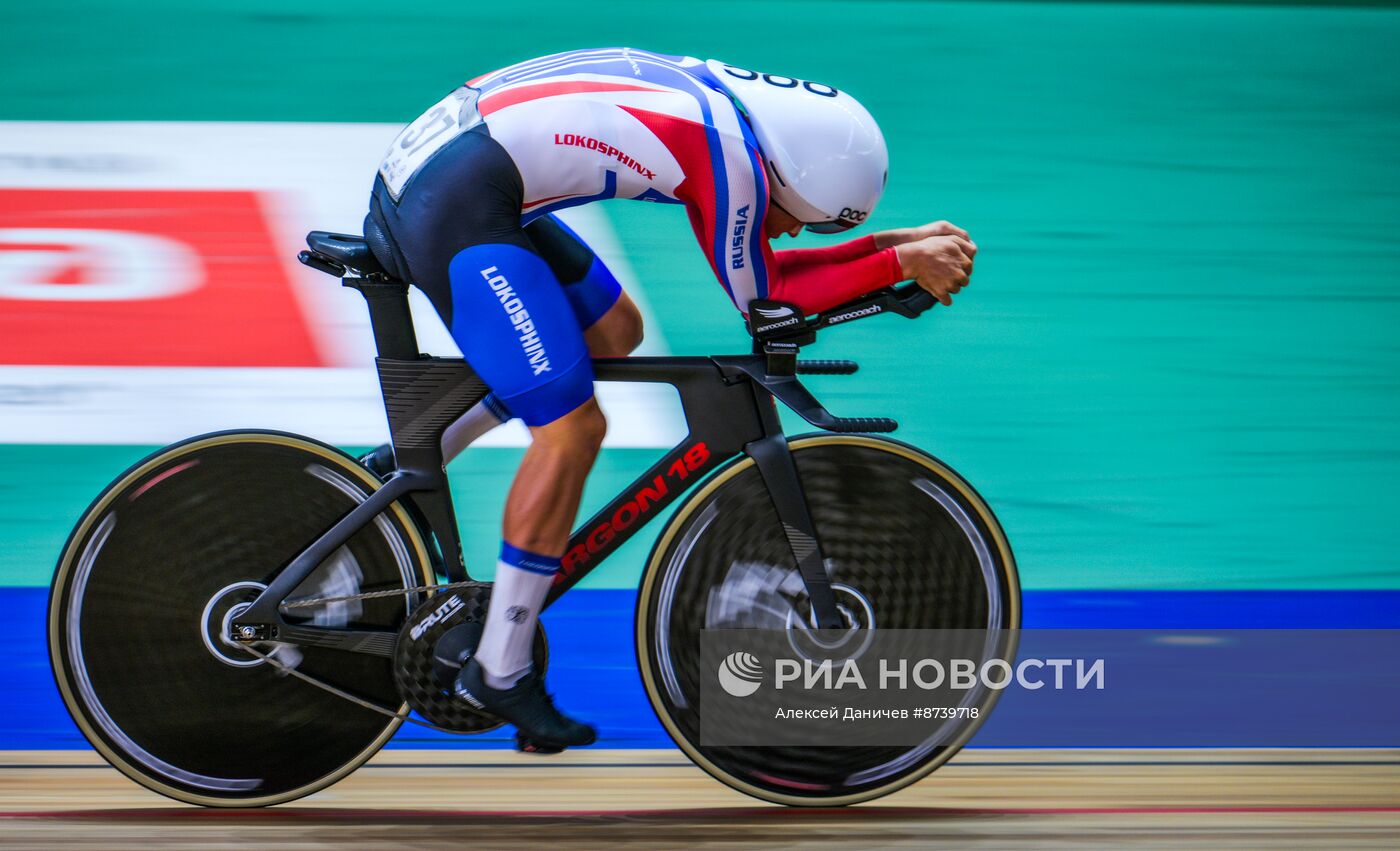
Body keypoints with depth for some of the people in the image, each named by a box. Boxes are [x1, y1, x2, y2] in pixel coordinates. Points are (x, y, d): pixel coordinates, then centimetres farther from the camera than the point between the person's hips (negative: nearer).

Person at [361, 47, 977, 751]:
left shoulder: (731, 96, 13)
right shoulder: (731, 155, -14)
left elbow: (761, 257, 23)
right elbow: (764, 298, -1)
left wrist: (900, 245, 16)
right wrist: (901, 262, 1)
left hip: (420, 161, 10)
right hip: (456, 210, -10)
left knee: (613, 332, 22)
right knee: (571, 429, -9)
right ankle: (499, 673, 0)